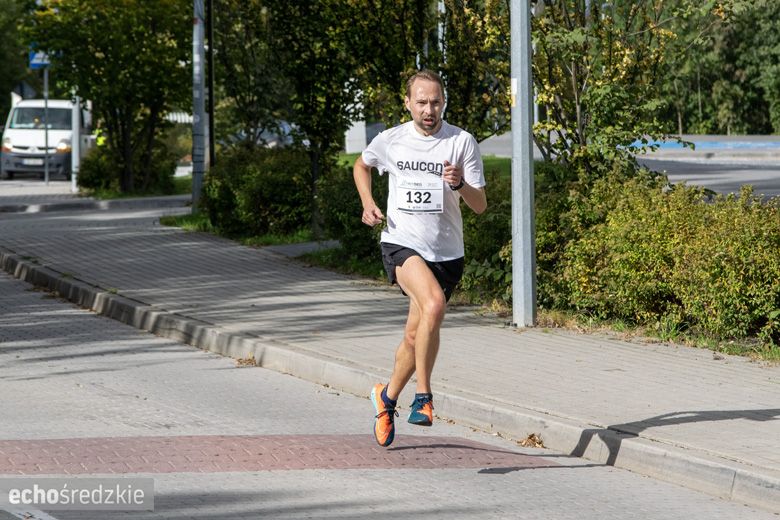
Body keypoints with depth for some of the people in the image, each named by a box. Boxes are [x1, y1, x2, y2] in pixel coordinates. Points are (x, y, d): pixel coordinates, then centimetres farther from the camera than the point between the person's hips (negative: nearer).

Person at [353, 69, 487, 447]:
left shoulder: (462, 142, -3)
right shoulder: (390, 140, 1)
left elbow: (480, 206, -5)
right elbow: (361, 165, 23)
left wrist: (460, 184, -25)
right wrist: (368, 204, 7)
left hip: (446, 252, 2)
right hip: (401, 243, -2)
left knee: (416, 336, 9)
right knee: (434, 303, -30)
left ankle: (387, 397, 36)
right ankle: (423, 396, -22)